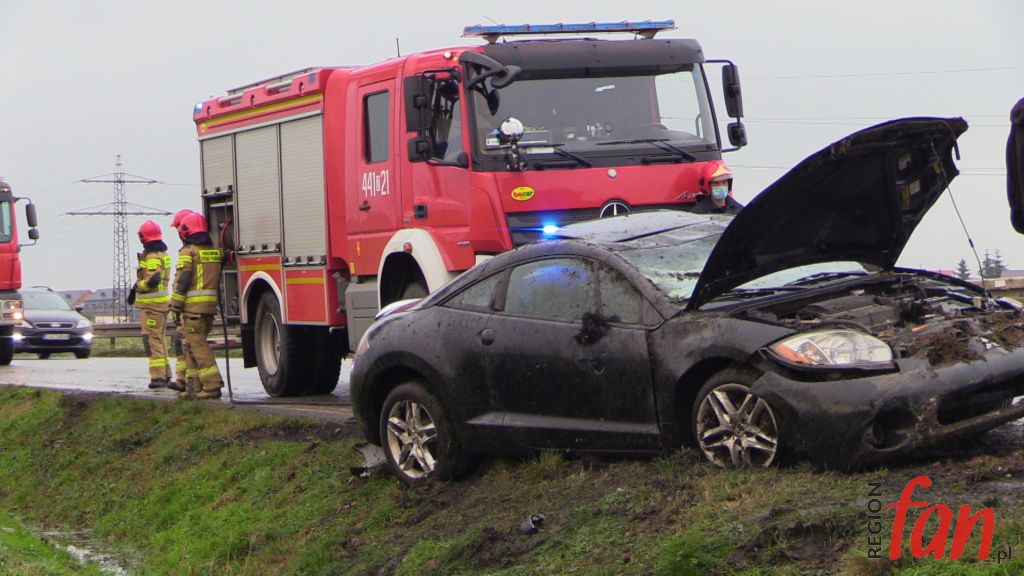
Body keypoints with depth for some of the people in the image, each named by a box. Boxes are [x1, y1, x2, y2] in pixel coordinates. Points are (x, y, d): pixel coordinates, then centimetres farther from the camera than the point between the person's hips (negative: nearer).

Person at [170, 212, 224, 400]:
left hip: (193, 306, -7)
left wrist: (175, 308, -7)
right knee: (191, 346, 15)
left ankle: (212, 385, -11)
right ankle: (194, 387, 15)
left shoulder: (189, 252, -8)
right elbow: (217, 281, 18)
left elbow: (182, 282, -10)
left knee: (198, 346, -6)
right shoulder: (215, 251, 13)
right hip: (210, 306, 7)